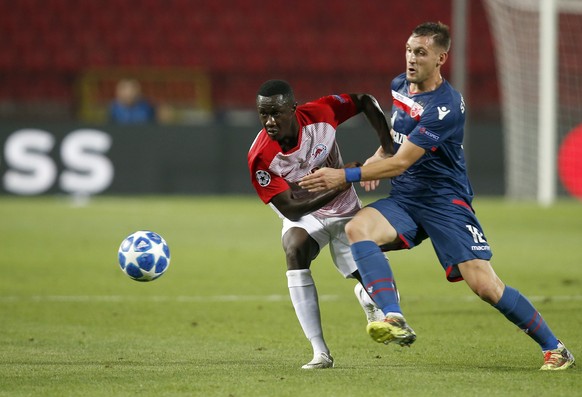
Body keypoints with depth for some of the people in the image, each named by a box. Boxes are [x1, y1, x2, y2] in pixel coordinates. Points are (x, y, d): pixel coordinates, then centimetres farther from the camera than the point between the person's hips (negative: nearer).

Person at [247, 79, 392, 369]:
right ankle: (320, 352, -32)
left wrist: (387, 146, -15)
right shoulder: (260, 158, -29)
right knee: (294, 249, -37)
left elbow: (364, 101, -5)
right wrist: (339, 185, -39)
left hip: (346, 211, 2)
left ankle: (366, 296, 44)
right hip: (303, 217, -2)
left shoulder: (320, 113, -24)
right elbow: (290, 209, -29)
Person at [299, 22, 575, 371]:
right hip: (404, 199, 7)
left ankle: (555, 349, 4)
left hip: (445, 201, -7)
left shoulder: (445, 107, -21)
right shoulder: (400, 86, 6)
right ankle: (395, 321, -37)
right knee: (357, 228, -25)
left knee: (484, 285, -15)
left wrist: (344, 177, -29)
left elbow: (400, 163, -25)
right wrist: (377, 158, 11)